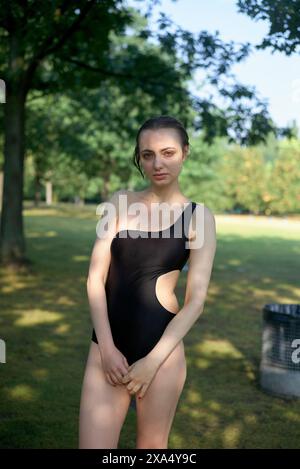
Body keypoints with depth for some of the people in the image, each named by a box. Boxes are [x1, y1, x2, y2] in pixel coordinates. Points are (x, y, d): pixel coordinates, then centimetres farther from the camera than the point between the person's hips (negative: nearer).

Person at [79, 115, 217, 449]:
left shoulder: (198, 217, -1)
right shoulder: (120, 202, 4)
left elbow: (196, 300, -4)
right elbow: (96, 278, 0)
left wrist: (153, 361, -10)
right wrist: (107, 347, -8)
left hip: (161, 344, -1)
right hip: (107, 345, 2)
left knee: (152, 446, 12)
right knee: (93, 444, -3)